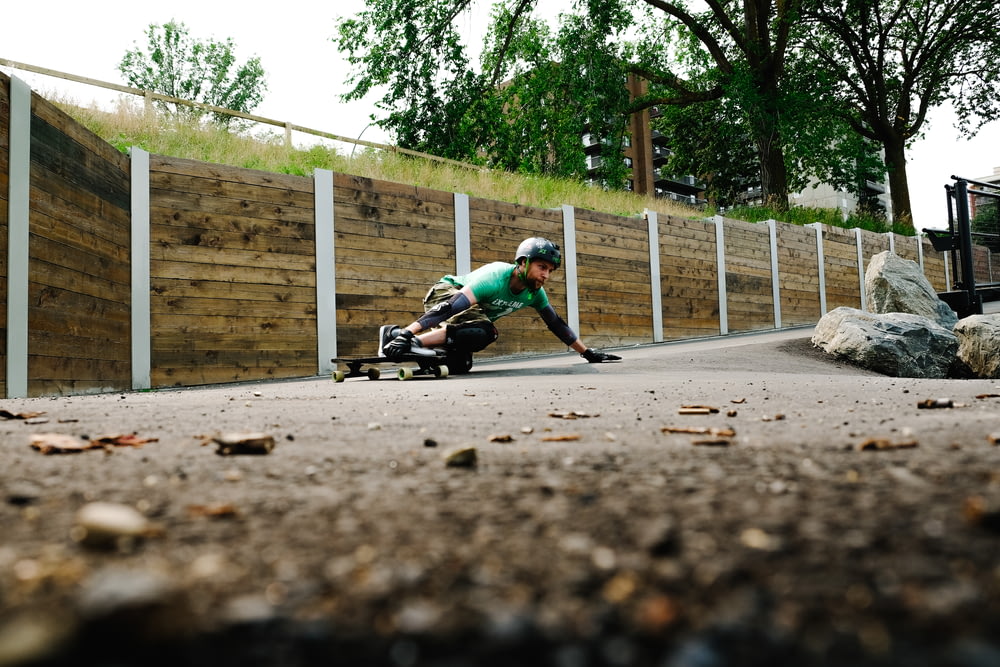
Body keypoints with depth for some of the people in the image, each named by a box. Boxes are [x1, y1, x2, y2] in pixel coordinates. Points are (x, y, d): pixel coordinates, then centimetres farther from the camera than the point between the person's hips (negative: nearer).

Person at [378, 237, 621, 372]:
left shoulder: (535, 293, -9)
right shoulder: (496, 276, -34)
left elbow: (557, 324, 4)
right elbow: (452, 306, -43)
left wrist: (588, 352, 5)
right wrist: (407, 334, -51)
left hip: (473, 310, 9)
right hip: (445, 293, -9)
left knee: (460, 365, -3)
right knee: (483, 332, -35)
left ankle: (394, 334, -2)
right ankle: (408, 337, -36)